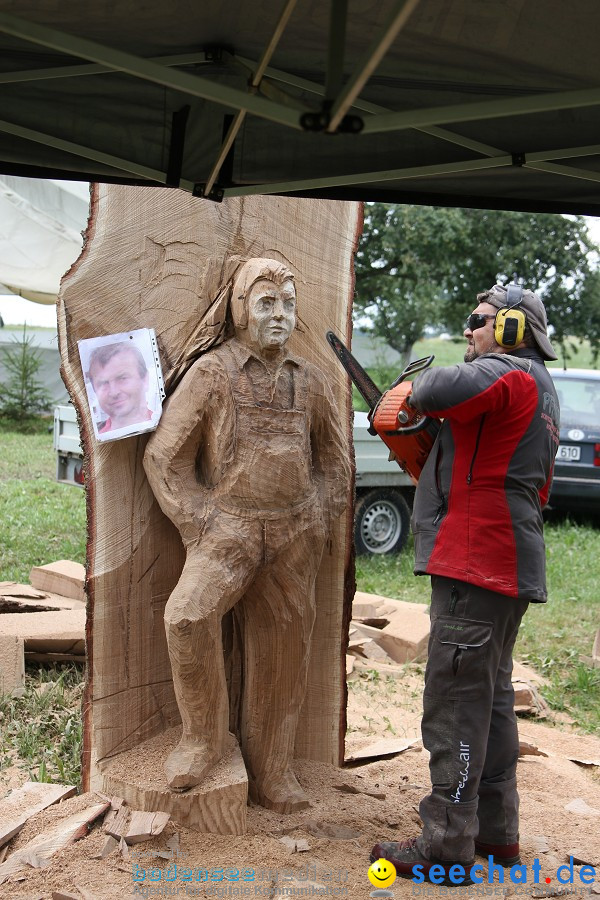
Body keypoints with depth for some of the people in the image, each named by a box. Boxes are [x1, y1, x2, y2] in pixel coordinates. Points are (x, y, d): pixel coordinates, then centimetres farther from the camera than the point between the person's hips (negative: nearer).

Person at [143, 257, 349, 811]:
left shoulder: (310, 381, 9)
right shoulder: (211, 372, -2)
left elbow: (335, 460, 19)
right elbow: (165, 456, -1)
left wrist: (319, 525, 6)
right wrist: (199, 527, -8)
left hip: (295, 537, 4)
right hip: (228, 524, -3)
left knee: (281, 654, 7)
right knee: (189, 614, -28)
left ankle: (271, 774, 25)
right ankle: (202, 739, -4)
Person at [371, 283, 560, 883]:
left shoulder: (508, 374, -11)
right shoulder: (535, 388, 21)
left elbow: (435, 393, -29)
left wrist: (419, 388, -6)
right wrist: (426, 448, 10)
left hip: (478, 568, -11)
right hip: (505, 569, 11)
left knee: (456, 705, -5)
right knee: (490, 698, 17)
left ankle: (446, 846, 4)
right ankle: (496, 831, 28)